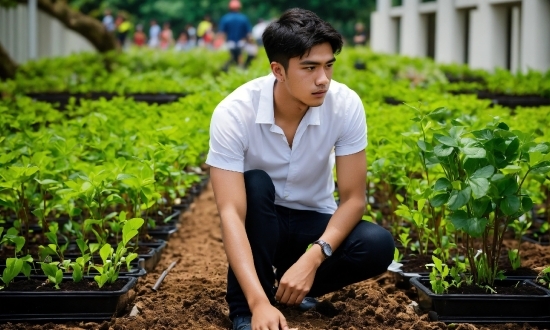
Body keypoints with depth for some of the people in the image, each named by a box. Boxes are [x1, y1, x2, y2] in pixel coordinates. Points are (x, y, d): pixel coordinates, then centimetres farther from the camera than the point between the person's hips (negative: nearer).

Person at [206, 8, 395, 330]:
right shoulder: (234, 113, -28)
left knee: (378, 246, -27)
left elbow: (353, 198, -17)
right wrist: (259, 302, -46)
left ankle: (288, 280, 0)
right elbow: (231, 213, -34)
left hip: (315, 223, 2)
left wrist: (312, 259, -34)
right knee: (255, 184, -35)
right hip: (258, 222, -2)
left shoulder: (346, 105, -22)